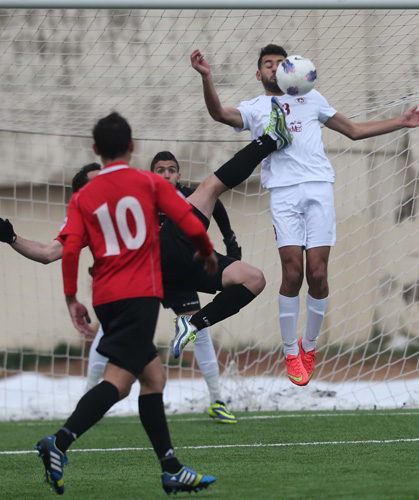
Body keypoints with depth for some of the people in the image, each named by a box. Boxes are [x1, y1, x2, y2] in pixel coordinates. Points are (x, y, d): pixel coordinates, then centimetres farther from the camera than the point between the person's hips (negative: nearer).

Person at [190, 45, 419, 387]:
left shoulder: (311, 98, 23)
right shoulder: (253, 109, 18)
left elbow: (354, 130, 27)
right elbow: (219, 114, -3)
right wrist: (207, 78, -19)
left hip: (319, 188, 1)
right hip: (283, 192, -1)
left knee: (317, 274, -6)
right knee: (292, 273, -12)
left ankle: (310, 346, 12)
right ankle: (291, 351, 3)